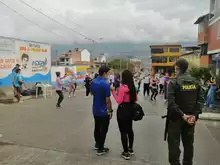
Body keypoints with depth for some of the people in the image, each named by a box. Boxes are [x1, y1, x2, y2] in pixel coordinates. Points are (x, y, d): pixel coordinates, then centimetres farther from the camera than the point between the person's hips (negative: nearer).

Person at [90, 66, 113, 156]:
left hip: (95, 110, 8)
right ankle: (100, 149, 15)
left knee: (97, 127, 21)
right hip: (104, 111, -7)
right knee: (103, 130, 6)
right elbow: (108, 100, -21)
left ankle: (97, 144, 37)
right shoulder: (106, 84, -22)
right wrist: (110, 110, -10)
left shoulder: (93, 82, 1)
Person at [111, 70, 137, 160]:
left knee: (123, 132, 4)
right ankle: (130, 149, 35)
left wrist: (113, 92, -12)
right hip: (130, 109, 8)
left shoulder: (122, 87, -19)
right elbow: (135, 99, 12)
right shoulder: (133, 86, 3)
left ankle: (126, 153, 14)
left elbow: (119, 101, -19)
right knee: (130, 130, 21)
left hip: (122, 110, -8)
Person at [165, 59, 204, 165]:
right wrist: (194, 114, -8)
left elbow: (171, 102, -23)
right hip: (190, 117, 5)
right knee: (188, 143, 18)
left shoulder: (174, 82, -15)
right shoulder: (195, 82, 1)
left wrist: (182, 115, -17)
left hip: (176, 117, -5)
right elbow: (201, 99, -3)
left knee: (174, 143, 6)